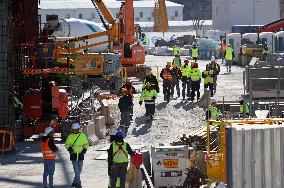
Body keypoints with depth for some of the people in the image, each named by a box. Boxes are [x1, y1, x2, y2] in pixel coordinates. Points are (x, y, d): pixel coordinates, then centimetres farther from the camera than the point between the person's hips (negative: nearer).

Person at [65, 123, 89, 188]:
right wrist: (69, 149, -11)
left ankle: (74, 182, 23)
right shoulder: (70, 136, 0)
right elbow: (67, 145, 8)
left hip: (80, 155, 2)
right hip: (73, 155, -2)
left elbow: (86, 144, 10)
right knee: (76, 170, -9)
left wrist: (84, 150, -5)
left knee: (79, 170, 8)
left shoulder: (82, 135, 1)